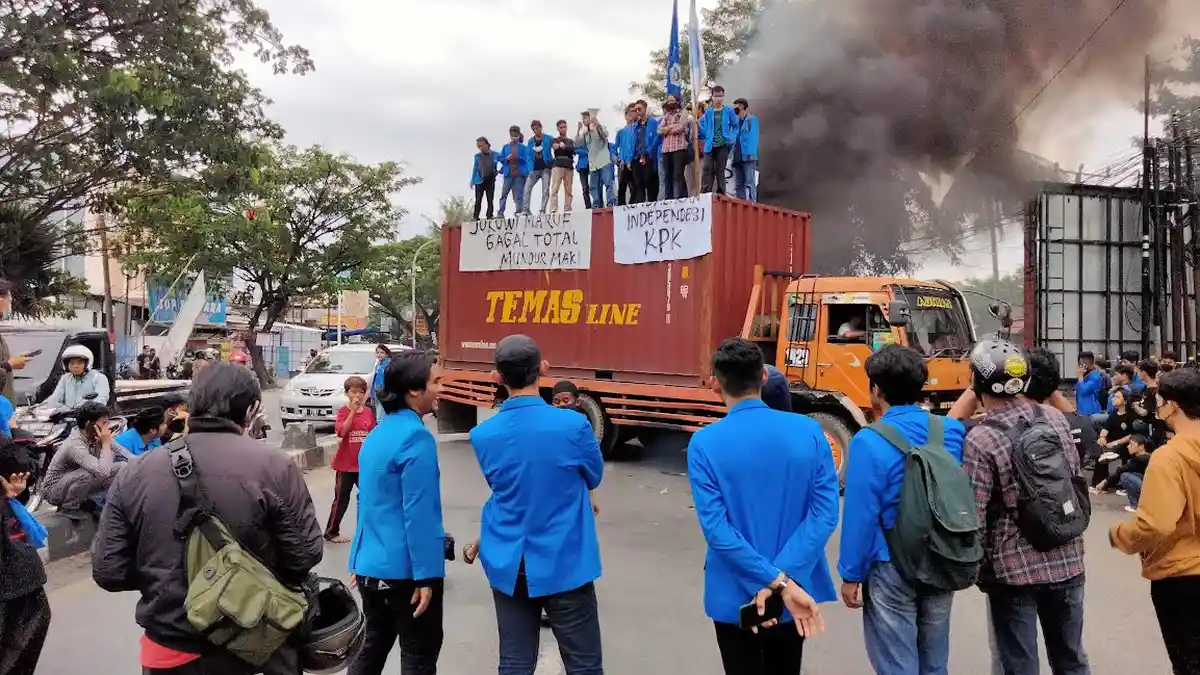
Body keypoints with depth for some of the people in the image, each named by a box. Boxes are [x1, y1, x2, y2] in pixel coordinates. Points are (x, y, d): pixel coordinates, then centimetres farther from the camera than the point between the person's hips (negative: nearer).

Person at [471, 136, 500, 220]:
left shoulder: (495, 155, 2)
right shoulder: (477, 156, 5)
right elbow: (475, 169, 7)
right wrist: (472, 181, 4)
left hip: (490, 181, 0)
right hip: (480, 181, 0)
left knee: (490, 200, 2)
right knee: (478, 200, -1)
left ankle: (490, 215, 7)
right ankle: (475, 216, 0)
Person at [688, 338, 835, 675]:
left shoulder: (704, 443, -16)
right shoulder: (809, 431, -9)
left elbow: (715, 529, -21)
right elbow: (825, 513, -14)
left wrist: (776, 583, -19)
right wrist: (784, 578, -17)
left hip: (736, 596, -3)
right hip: (798, 589, 3)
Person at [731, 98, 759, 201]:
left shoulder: (752, 120, 1)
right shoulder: (736, 120, 19)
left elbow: (753, 137, -7)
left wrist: (751, 154, -17)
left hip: (748, 157, -7)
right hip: (737, 157, 7)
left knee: (750, 183, -9)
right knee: (738, 185, 7)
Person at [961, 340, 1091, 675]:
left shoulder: (980, 439, -18)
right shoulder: (1056, 418, -1)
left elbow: (972, 518, -17)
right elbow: (1076, 480, 11)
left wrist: (979, 568, -1)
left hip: (1014, 568, -5)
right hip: (1067, 561, 5)